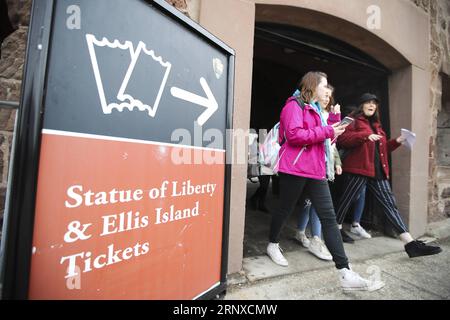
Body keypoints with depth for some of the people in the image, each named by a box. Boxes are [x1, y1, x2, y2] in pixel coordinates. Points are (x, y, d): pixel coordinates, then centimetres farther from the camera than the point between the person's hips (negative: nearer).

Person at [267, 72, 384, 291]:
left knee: (329, 217, 1)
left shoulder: (316, 108, 23)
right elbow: (294, 135, -20)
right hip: (295, 169, -8)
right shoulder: (295, 105, -5)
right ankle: (273, 244, 34)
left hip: (316, 170, 8)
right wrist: (326, 131, -13)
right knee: (285, 209, 8)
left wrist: (333, 124, 13)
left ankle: (345, 273, 5)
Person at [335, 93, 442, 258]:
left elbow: (381, 149, 29)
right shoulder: (353, 120, 2)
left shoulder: (376, 124, 26)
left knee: (390, 204, 4)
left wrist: (396, 142, 14)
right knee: (346, 200, 1)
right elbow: (342, 139, -15)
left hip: (378, 172, 8)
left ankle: (411, 244, 6)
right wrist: (365, 136, -22)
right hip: (358, 170, -7)